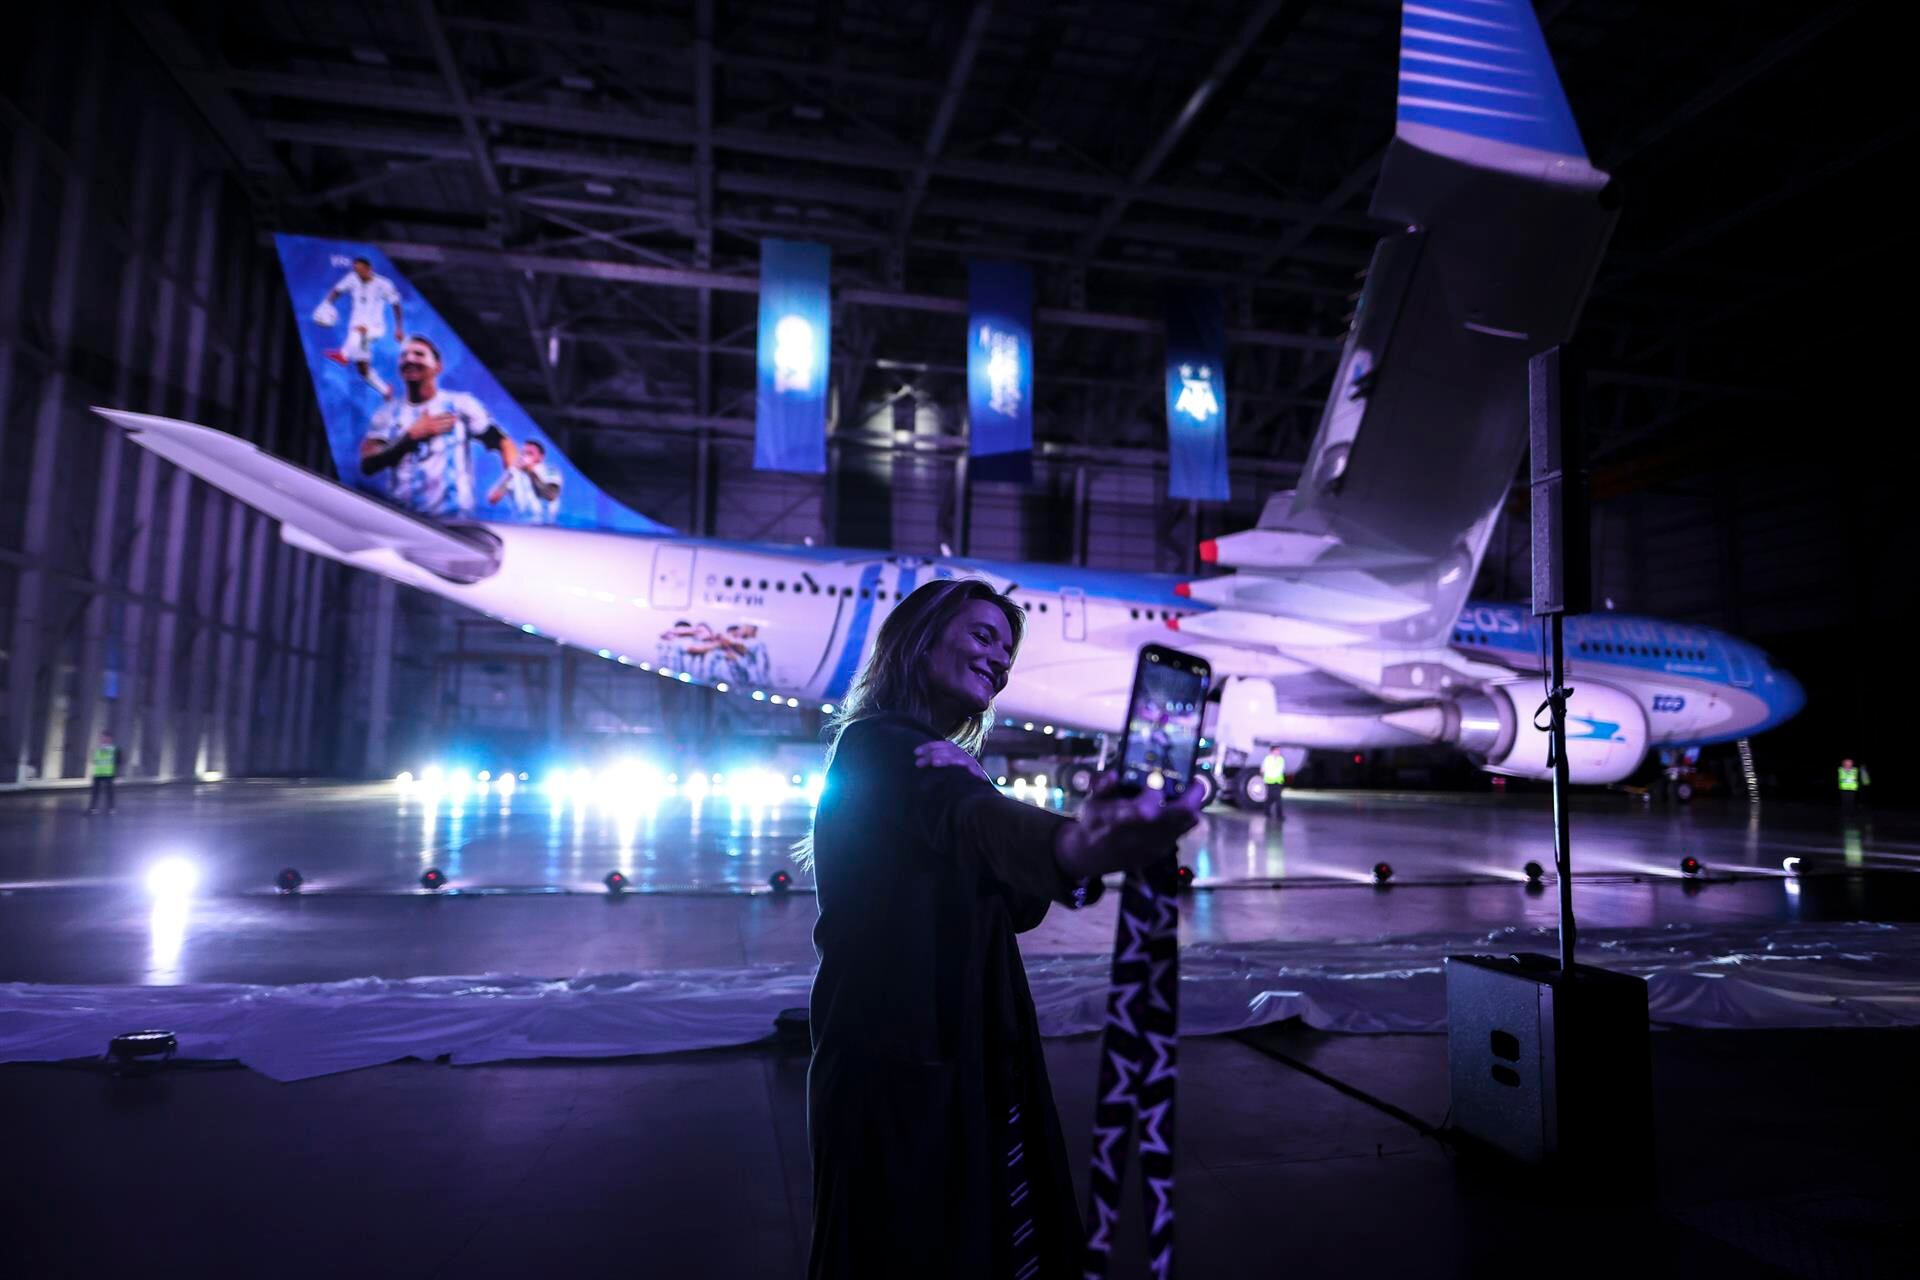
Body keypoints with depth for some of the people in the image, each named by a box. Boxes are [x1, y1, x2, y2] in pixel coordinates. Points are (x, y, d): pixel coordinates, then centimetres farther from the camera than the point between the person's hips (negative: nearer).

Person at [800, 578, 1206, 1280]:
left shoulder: (941, 762, 14)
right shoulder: (878, 746, -14)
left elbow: (1022, 906, 0)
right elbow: (967, 819, -38)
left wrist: (974, 787, -19)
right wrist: (1075, 845, -59)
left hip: (971, 1054, 9)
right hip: (898, 1063, -9)